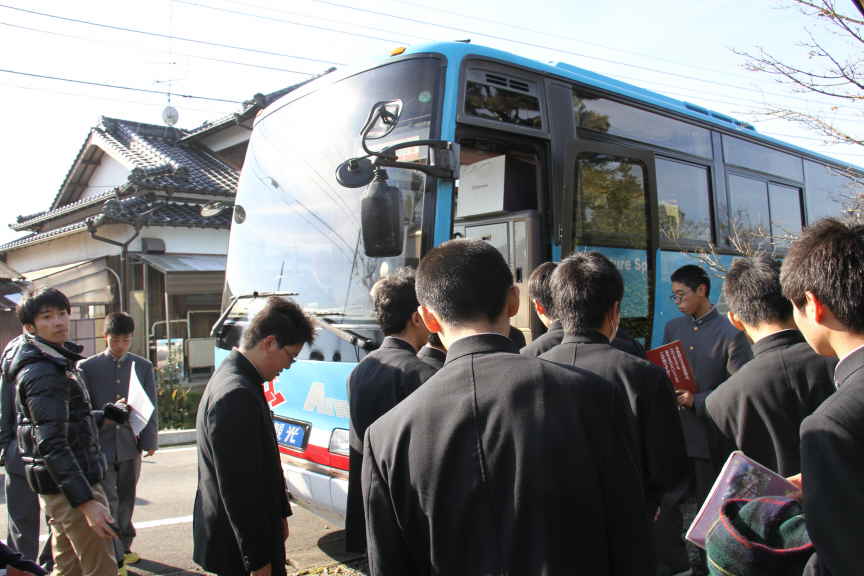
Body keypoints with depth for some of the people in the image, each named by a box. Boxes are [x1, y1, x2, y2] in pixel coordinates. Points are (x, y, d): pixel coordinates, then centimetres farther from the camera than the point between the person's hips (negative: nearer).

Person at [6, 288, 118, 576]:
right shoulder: (44, 374, -19)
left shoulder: (57, 363, 13)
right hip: (71, 487, -10)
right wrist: (86, 502, -29)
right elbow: (52, 445, -26)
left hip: (58, 488, 10)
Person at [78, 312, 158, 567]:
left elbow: (150, 406, 6)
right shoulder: (88, 367, 0)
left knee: (126, 499, 14)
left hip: (130, 443, 2)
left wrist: (150, 441, 2)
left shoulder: (143, 366, 6)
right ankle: (116, 556, 1)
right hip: (100, 444, -2)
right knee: (108, 501, -5)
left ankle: (124, 545, 28)